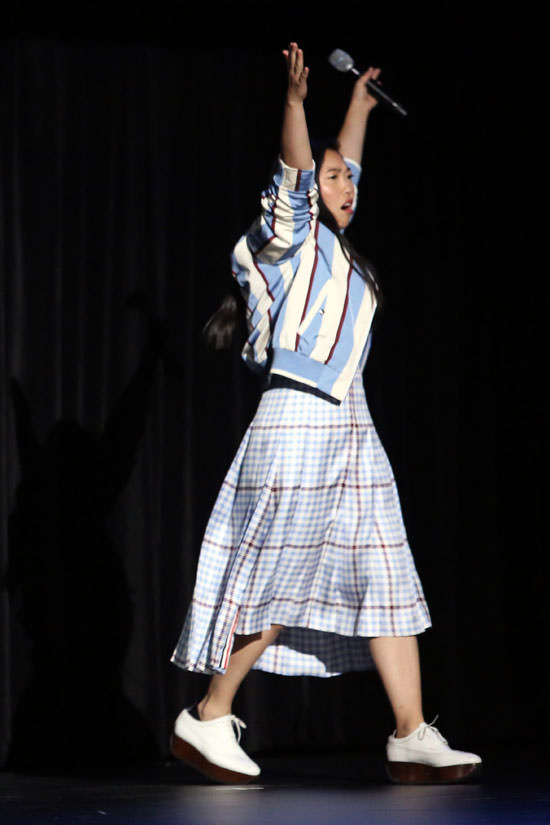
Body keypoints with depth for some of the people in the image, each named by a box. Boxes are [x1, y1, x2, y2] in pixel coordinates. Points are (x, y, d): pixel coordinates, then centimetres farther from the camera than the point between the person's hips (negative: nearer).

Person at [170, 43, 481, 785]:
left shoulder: (339, 248, 18)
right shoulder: (295, 242, -1)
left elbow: (346, 164, 33)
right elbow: (297, 171, -17)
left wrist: (360, 106, 41)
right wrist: (295, 98, -29)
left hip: (350, 427, 8)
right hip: (297, 422, -8)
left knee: (385, 577, 1)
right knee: (276, 580, -8)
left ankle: (412, 737, -1)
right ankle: (207, 720, 3)